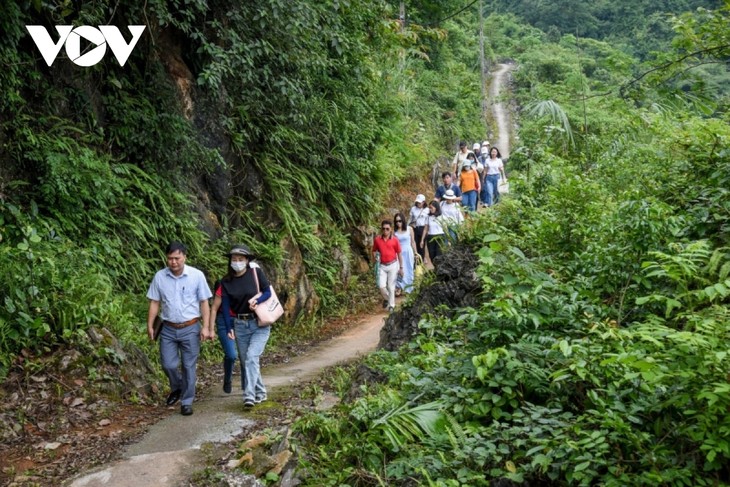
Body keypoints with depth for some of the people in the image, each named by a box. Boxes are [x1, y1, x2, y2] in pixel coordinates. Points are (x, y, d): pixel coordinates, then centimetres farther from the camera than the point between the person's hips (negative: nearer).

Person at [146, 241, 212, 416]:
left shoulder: (197, 275, -7)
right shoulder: (159, 276, -2)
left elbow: (204, 302, -3)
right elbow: (154, 303, 5)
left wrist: (205, 327, -7)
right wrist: (150, 325, 0)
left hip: (190, 329, -2)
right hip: (168, 329, 2)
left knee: (189, 366, 4)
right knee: (168, 364, 3)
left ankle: (186, 401, 18)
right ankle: (177, 388, 34)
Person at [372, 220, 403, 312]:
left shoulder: (395, 240, -6)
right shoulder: (377, 239, -2)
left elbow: (399, 254, 0)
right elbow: (374, 250, 14)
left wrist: (401, 268, 1)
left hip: (393, 265, -2)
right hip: (382, 266, 2)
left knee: (391, 286, 2)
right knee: (381, 285, -5)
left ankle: (391, 305, 17)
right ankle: (386, 298, 26)